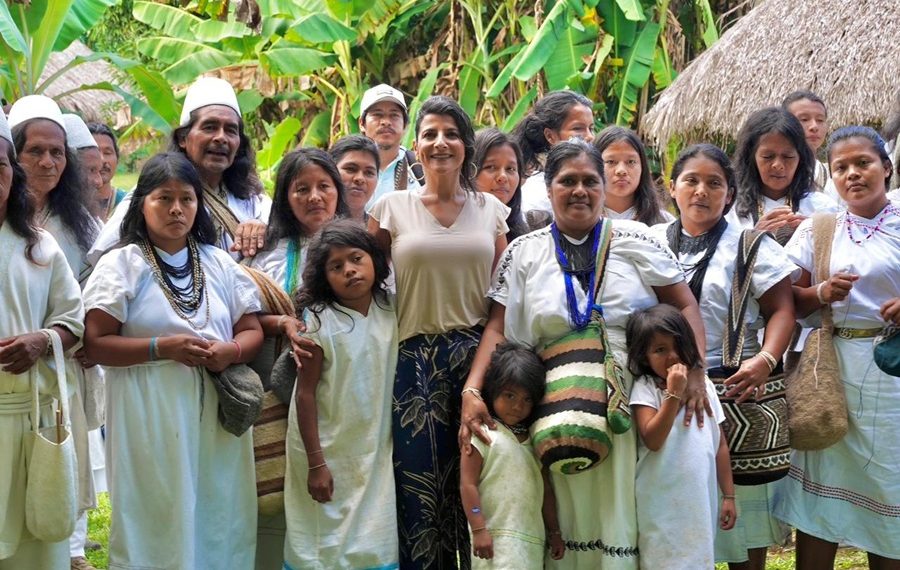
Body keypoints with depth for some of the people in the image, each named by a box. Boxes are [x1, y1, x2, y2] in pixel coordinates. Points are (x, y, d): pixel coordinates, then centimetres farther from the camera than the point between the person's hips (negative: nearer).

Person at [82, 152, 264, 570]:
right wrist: (162, 347, -18)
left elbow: (252, 331, 11)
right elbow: (96, 344, -8)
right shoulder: (121, 264, -2)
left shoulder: (219, 263, 11)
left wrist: (231, 351, -11)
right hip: (150, 417, -4)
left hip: (216, 413, 4)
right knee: (159, 519, -1)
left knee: (217, 517, 7)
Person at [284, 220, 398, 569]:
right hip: (329, 453, -3)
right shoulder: (319, 321, -12)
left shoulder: (391, 311, 0)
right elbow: (305, 393, -12)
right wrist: (315, 463, -13)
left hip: (376, 452, 4)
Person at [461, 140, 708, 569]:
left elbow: (685, 306, 4)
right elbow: (498, 329, 4)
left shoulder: (634, 240, 5)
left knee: (627, 516, 2)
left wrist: (695, 370, -10)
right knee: (570, 516, 4)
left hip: (635, 405, 0)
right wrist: (472, 392, -10)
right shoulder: (523, 253, 7)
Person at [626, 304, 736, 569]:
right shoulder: (645, 388, -8)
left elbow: (720, 444, 9)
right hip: (663, 505, -4)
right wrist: (674, 394, -23)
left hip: (702, 500, 4)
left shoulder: (704, 386, 5)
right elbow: (653, 440, -21)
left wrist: (729, 495, 8)